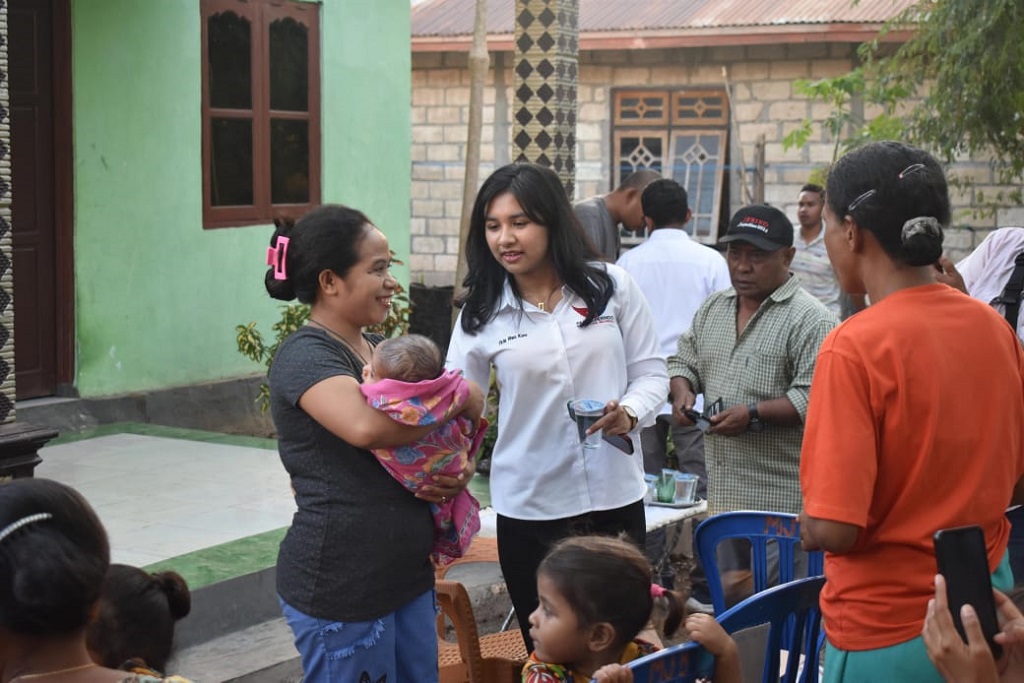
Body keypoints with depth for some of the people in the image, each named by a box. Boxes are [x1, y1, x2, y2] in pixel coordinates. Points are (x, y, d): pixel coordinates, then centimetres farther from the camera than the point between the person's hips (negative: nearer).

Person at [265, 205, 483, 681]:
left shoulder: (380, 350, 12)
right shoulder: (305, 356, -14)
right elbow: (366, 425, -33)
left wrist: (459, 470, -2)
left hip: (409, 577, 8)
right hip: (340, 590, -8)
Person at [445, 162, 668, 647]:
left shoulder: (611, 286, -1)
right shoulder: (482, 313, 0)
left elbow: (651, 371, 5)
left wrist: (631, 412, -16)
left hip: (615, 498, 0)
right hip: (527, 508, 0)